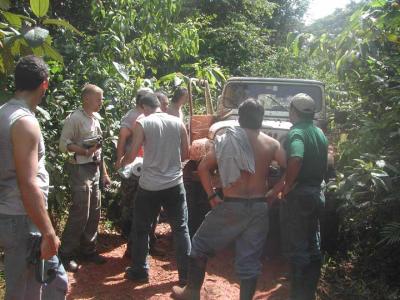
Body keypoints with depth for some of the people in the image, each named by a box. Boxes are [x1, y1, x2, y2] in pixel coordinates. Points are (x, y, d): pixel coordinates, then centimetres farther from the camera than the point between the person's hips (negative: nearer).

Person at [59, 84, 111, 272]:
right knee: (80, 212, -7)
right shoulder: (74, 118, -11)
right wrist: (85, 151, -27)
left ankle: (88, 250, 24)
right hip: (80, 169, -8)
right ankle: (65, 254, 6)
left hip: (94, 169, 8)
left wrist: (104, 172, 17)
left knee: (94, 212, 11)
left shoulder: (96, 118, 13)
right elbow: (63, 144, -14)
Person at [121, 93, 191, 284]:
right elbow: (185, 154, 7)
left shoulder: (142, 123, -6)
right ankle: (185, 273, 17)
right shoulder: (178, 123, 2)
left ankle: (140, 271, 25)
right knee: (181, 229, 12)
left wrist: (122, 162, 17)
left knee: (141, 229, 15)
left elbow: (132, 156, -4)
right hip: (175, 184, 3)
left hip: (150, 186, -2)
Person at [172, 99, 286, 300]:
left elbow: (203, 168, -6)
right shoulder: (272, 144, 2)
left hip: (232, 206, -2)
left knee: (200, 245, 17)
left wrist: (211, 195, 0)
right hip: (259, 208, 2)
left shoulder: (225, 140, -2)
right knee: (250, 259, 11)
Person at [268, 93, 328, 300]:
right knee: (313, 246, 15)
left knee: (296, 247, 0)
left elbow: (296, 159, -34)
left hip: (298, 195, -8)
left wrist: (285, 187, -22)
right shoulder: (320, 133, 11)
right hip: (316, 193, 9)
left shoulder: (297, 132, -15)